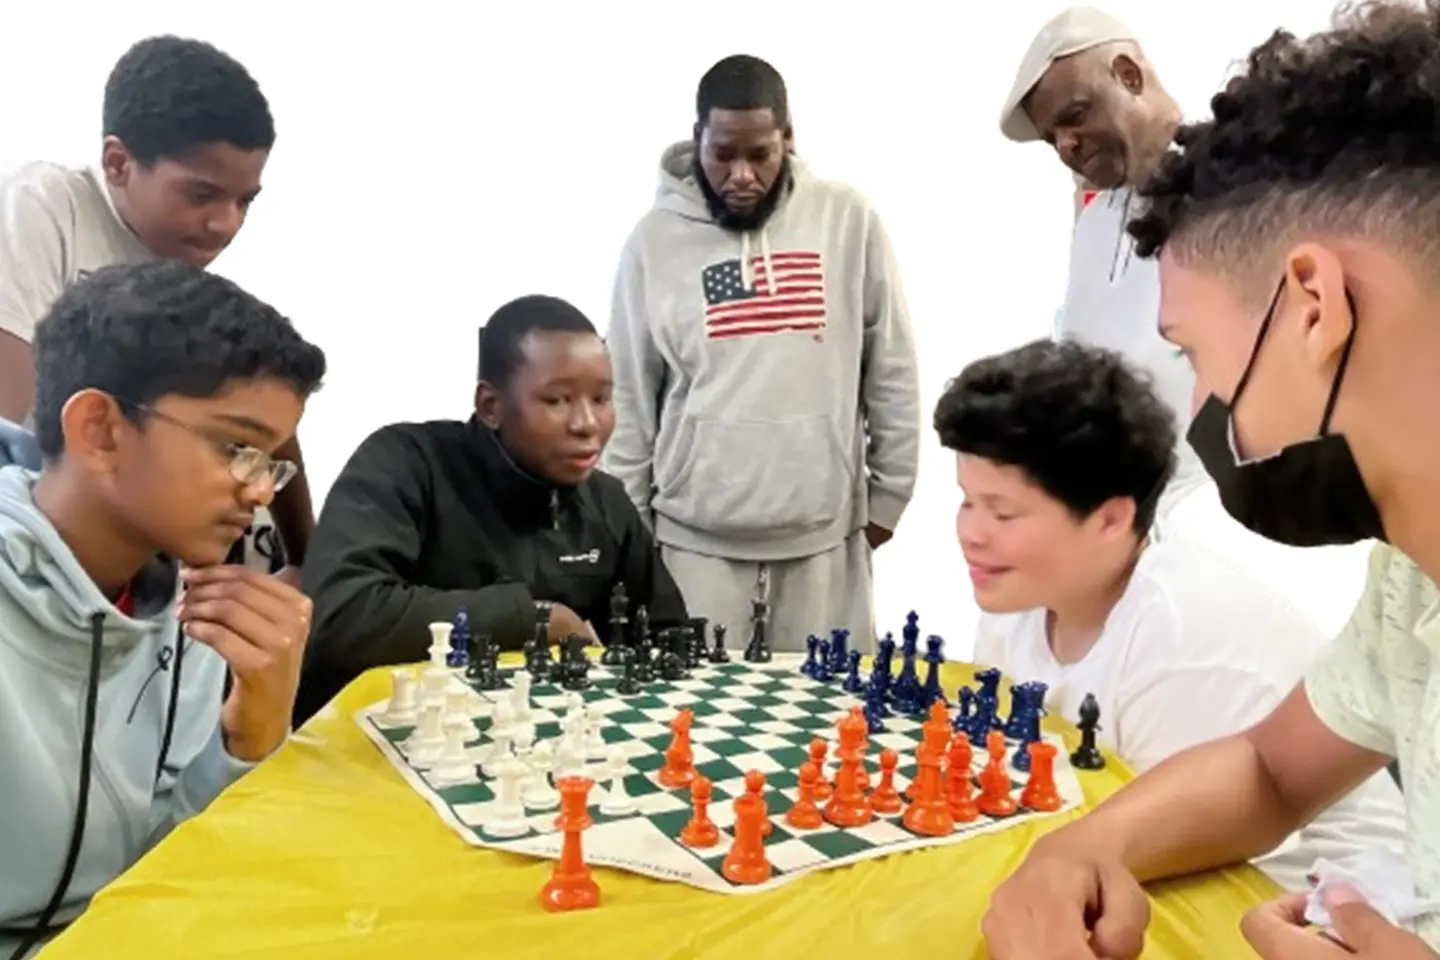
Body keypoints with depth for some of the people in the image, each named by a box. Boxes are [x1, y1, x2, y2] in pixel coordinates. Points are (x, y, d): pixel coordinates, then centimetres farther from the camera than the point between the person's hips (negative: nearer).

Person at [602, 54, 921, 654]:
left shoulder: (848, 221, 0)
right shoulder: (655, 239, 1)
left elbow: (892, 372, 5)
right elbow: (629, 398, 4)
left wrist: (888, 493, 6)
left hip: (824, 533, 1)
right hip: (695, 536, 0)